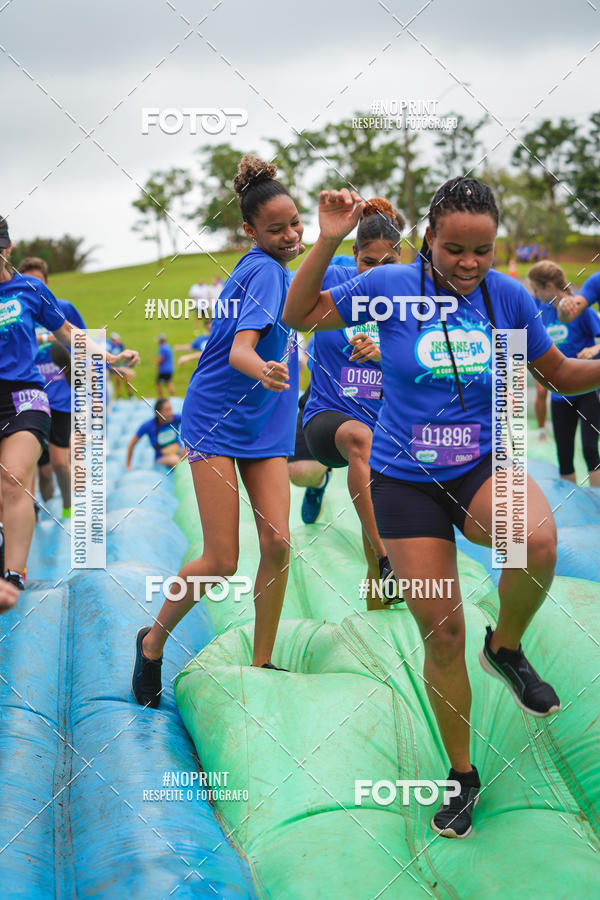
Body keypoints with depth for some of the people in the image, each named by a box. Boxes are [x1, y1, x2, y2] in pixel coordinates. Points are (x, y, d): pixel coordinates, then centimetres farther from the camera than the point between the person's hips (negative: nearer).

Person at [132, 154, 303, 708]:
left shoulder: (277, 270, 8)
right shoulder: (265, 271, -18)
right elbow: (239, 350, -32)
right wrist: (263, 370, -52)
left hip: (266, 425, 8)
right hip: (216, 422, -7)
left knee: (277, 543, -6)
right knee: (222, 561, -7)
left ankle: (262, 663, 6)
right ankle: (153, 642, 16)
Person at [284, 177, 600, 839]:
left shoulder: (509, 296, -3)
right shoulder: (389, 286, -8)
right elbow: (298, 316, -4)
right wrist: (328, 242, -16)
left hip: (483, 466, 0)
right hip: (404, 479, 0)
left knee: (537, 540, -35)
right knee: (440, 630, 1)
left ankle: (505, 647, -3)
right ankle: (461, 774, 22)